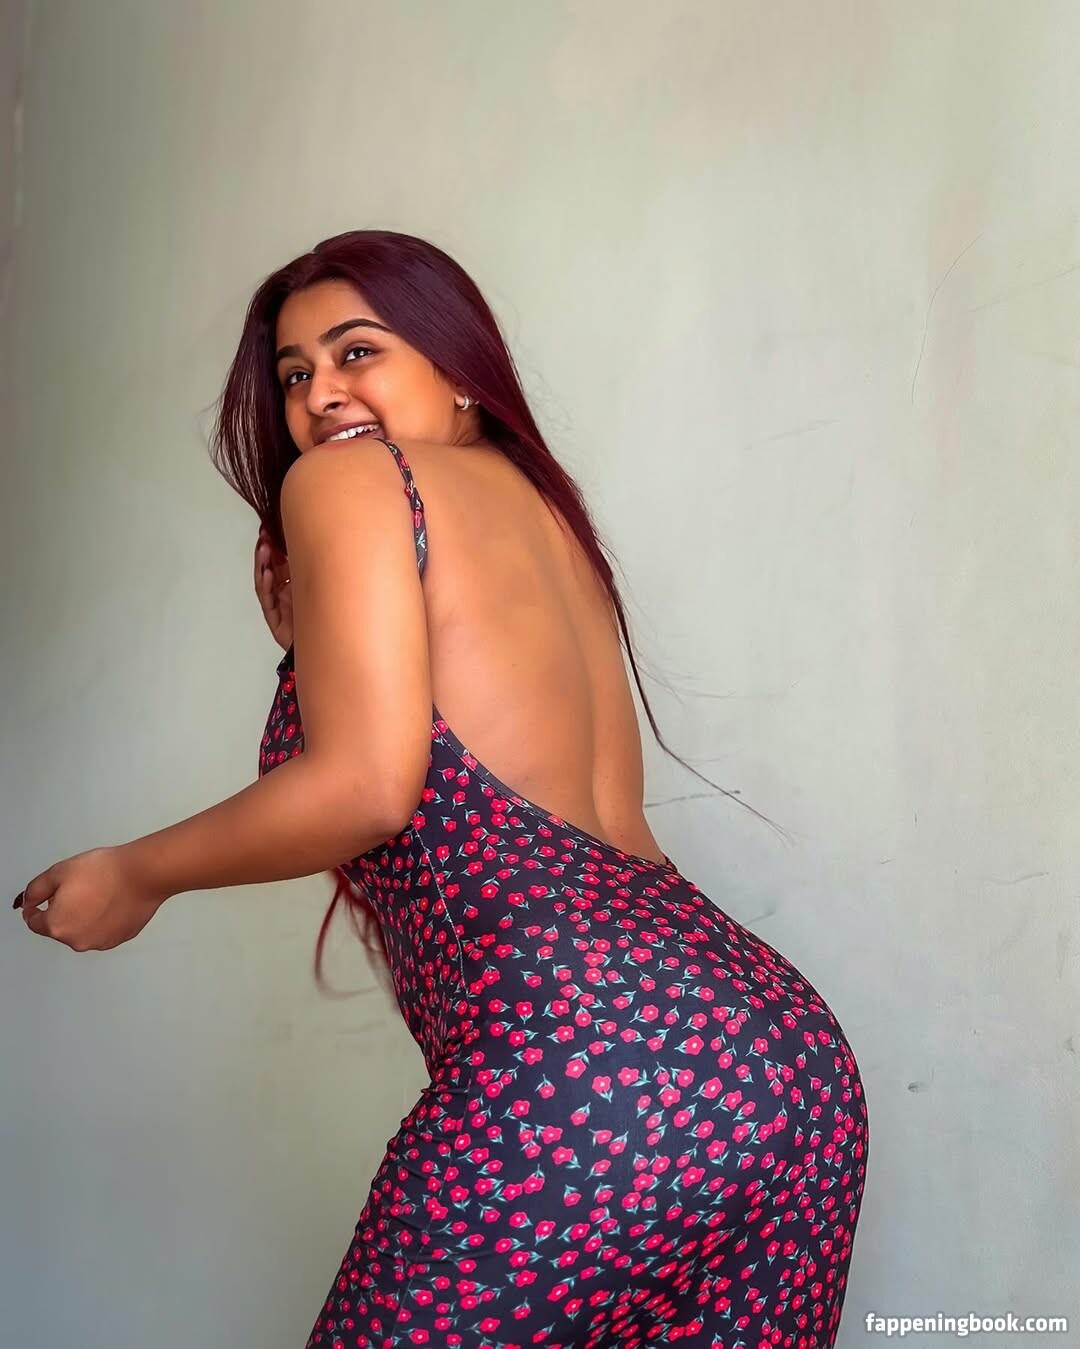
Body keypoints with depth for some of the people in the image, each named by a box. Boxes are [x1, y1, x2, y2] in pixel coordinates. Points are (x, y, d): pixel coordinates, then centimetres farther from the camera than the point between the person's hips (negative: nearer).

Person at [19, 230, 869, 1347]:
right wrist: (306, 628, 27)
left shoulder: (344, 477, 4)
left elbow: (366, 784, -9)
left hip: (586, 1059, -8)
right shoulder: (541, 504, 26)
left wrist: (134, 873, 8)